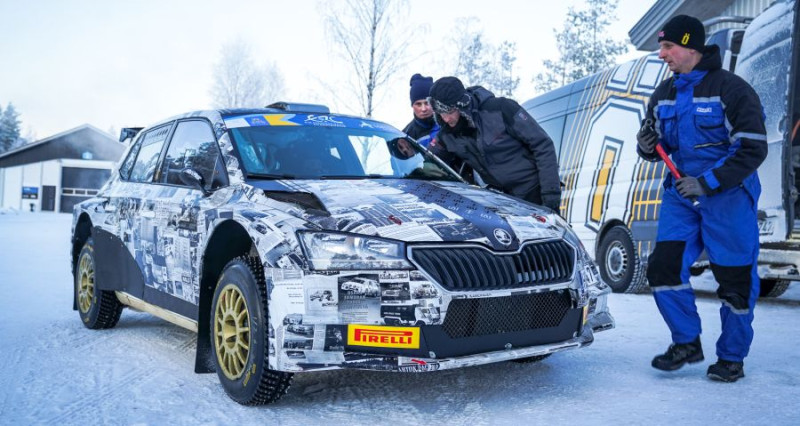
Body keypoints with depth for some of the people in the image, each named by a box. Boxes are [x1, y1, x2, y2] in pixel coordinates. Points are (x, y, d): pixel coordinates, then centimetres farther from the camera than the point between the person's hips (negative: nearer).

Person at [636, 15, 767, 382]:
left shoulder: (732, 90, -11)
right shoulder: (664, 95, 8)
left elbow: (753, 149, -13)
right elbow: (659, 146, 17)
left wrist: (707, 183, -21)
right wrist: (647, 146, -8)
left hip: (728, 195, -5)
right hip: (681, 193, 6)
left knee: (734, 279, 2)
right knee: (663, 267, -4)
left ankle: (732, 357, 19)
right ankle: (687, 343, 14)